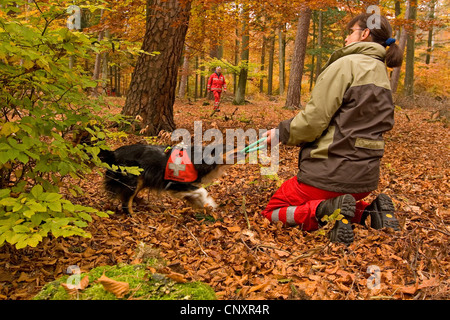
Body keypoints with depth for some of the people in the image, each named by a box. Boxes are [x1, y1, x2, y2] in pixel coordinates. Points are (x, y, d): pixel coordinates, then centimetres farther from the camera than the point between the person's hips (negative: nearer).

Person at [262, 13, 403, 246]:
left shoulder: (346, 64, -13)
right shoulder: (381, 73, 12)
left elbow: (314, 119, -18)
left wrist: (282, 133, 0)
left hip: (331, 171, -8)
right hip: (366, 175, 8)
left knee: (273, 211, 9)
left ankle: (325, 209, -16)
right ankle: (368, 210, 6)